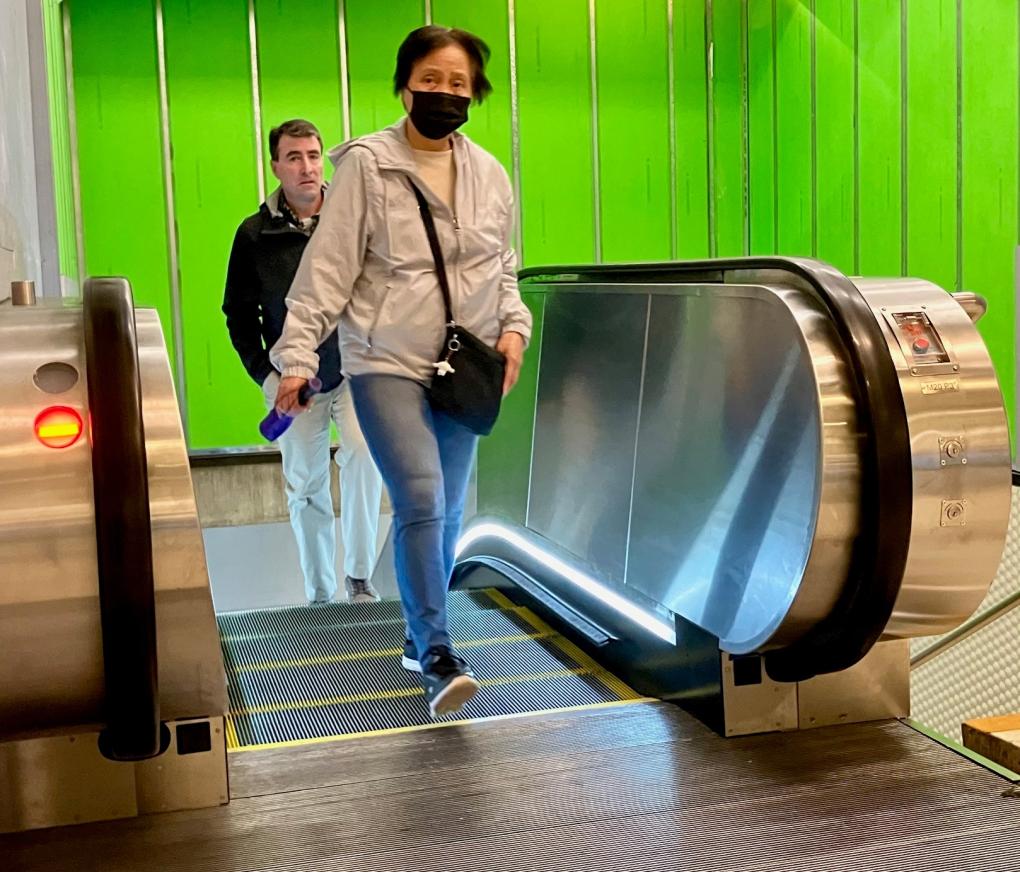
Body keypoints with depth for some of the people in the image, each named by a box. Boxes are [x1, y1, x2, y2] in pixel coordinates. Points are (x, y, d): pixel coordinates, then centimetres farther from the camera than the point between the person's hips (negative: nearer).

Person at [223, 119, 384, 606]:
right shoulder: (255, 234, 0)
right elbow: (239, 312, 7)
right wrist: (264, 374, -2)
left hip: (353, 372, -1)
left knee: (361, 454, -24)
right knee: (305, 489, 7)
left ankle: (359, 578, -11)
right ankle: (319, 595, 21)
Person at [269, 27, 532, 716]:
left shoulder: (489, 175, 8)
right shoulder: (366, 166, -5)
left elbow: (505, 270, 18)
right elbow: (328, 268, -7)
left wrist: (514, 327, 0)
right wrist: (299, 356, -13)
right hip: (387, 364, -5)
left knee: (448, 510, 11)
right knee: (421, 503, -17)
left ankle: (422, 636, 28)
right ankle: (438, 659, -12)